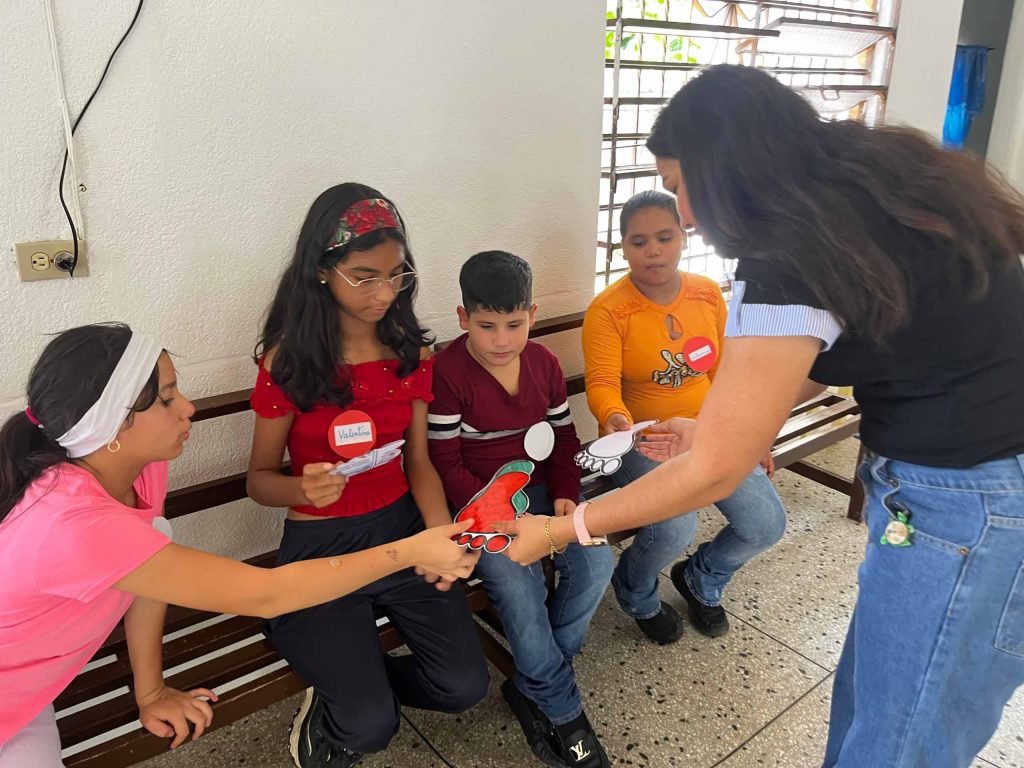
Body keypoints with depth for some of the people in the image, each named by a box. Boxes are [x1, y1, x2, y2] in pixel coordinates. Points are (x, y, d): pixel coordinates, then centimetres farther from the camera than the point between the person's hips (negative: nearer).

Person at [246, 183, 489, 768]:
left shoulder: (412, 351, -2)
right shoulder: (288, 361, -13)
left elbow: (418, 461, 2)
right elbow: (260, 480, -5)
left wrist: (443, 533, -17)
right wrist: (302, 488, -29)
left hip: (402, 528, 4)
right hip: (321, 546, -3)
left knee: (464, 687, -5)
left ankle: (354, 679, 22)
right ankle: (325, 721, 23)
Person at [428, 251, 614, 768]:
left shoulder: (543, 362, 3)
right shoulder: (447, 373, -14)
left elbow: (563, 437, 10)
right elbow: (446, 466, -14)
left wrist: (566, 496, -7)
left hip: (539, 490, 6)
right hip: (479, 500, -5)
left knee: (595, 562, -17)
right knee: (518, 585, -27)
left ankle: (532, 685, 3)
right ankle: (562, 711, -3)